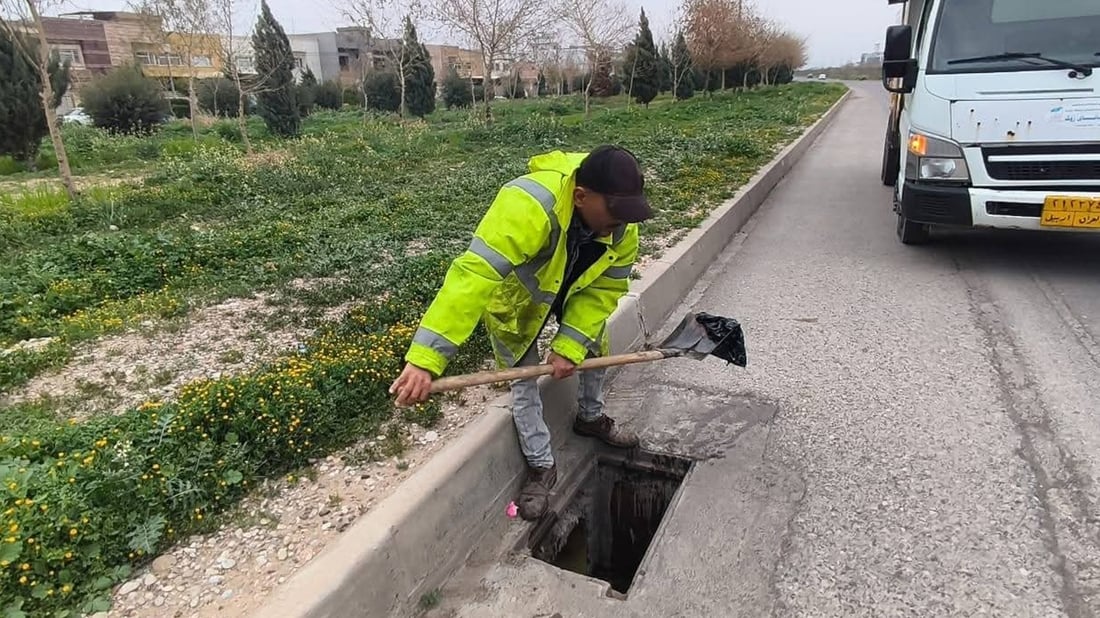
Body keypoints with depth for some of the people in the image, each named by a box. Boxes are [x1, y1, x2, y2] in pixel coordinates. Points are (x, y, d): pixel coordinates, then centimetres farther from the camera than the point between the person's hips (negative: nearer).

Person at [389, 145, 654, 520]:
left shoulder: (621, 224, -26)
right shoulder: (528, 207, -47)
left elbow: (605, 288, -18)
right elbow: (474, 276, -54)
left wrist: (570, 344, -29)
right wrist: (426, 358, -59)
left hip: (574, 285, 5)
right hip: (512, 290, -5)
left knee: (593, 346, 16)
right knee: (523, 374, -3)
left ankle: (591, 418, 45)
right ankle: (541, 467, 16)